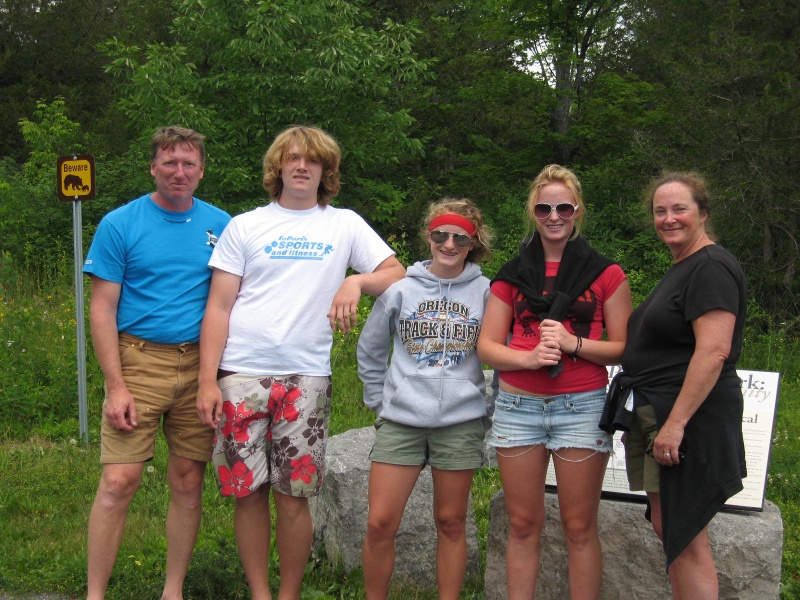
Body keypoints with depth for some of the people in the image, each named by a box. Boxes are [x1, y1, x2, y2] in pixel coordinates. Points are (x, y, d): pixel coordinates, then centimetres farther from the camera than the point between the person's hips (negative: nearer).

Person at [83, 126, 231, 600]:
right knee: (119, 482, -9)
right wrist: (116, 386, -11)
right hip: (138, 361, -3)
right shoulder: (120, 224, -1)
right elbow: (102, 310, -3)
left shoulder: (220, 225, 8)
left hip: (199, 365, 3)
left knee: (189, 483, 6)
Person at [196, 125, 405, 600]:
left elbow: (398, 274, 6)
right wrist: (208, 379, -5)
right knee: (247, 492, 3)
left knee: (293, 496, 1)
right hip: (241, 376, 0)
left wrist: (356, 281, -14)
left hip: (305, 377, 0)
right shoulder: (245, 226, 8)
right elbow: (218, 307, 4)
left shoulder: (345, 225, 10)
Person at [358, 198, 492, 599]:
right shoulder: (401, 290, 3)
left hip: (460, 422, 0)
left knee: (451, 522, 8)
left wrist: (490, 406, 6)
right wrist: (380, 401, 10)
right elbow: (369, 352, 13)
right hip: (400, 421, 1)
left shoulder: (485, 293, 1)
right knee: (380, 523, -3)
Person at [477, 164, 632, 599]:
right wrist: (528, 357, -13)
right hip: (518, 407, 2)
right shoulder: (512, 274, 10)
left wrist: (573, 343, -15)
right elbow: (486, 347, 7)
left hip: (581, 408, -2)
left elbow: (623, 349, 2)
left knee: (579, 528, 2)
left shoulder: (605, 273, 4)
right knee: (523, 525, 8)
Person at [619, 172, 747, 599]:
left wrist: (675, 423, -26)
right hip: (659, 418, 11)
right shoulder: (681, 269, 18)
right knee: (667, 530, 14)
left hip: (690, 419, -10)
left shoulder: (712, 268, -14)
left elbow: (713, 352, -24)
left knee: (685, 539, -5)